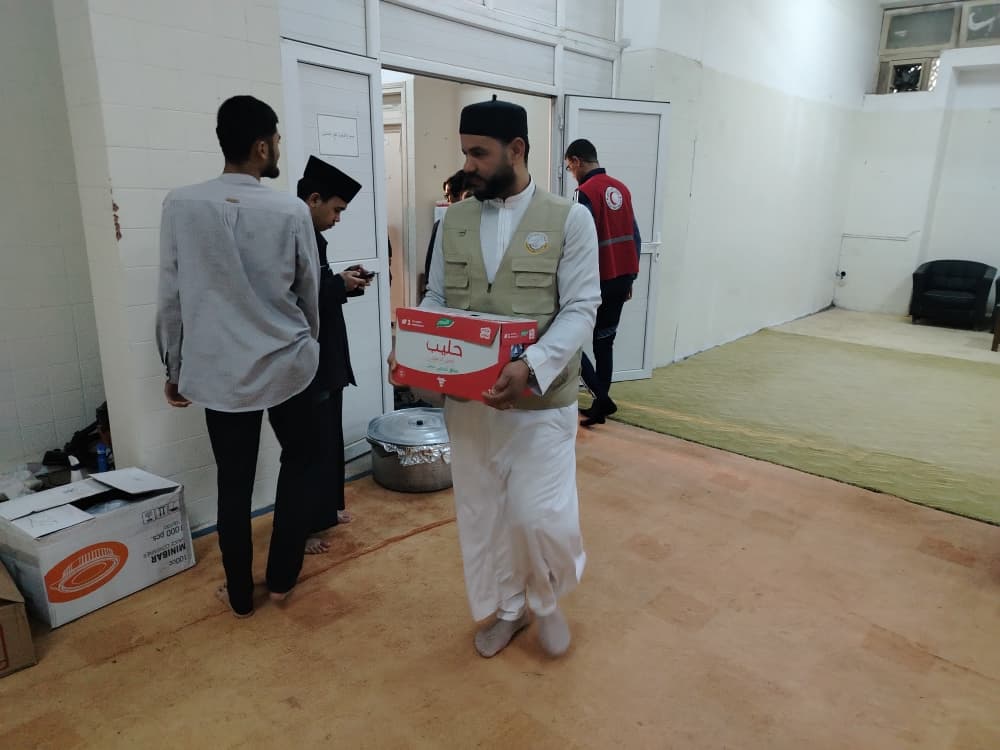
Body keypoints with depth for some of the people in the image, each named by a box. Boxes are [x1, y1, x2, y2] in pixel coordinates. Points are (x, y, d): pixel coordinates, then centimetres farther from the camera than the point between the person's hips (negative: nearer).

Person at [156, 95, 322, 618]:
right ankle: (281, 578, 26)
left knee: (234, 483, 13)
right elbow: (309, 296, 2)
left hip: (218, 370, 1)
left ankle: (240, 594, 26)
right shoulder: (291, 212, -9)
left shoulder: (181, 206, -6)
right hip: (286, 364, -1)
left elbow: (171, 299, -1)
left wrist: (174, 368, 11)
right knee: (298, 462, 20)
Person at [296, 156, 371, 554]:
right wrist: (340, 285, -18)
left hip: (327, 359, 10)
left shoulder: (310, 236, 12)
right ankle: (303, 527, 14)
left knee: (330, 440, 18)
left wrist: (344, 282, 1)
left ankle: (327, 509, 33)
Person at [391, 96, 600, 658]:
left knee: (540, 516, -5)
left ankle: (547, 599, 29)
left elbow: (580, 310, -11)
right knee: (482, 512, 14)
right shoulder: (454, 221, 6)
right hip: (467, 400, 4)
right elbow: (436, 300, 9)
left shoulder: (568, 219, -6)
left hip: (541, 400, -4)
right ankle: (508, 607, 38)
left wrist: (532, 368, -27)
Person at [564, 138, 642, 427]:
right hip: (622, 278, 8)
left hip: (599, 280, -8)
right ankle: (601, 402, 20)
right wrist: (629, 277, 19)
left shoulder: (587, 192, -13)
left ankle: (601, 397, -2)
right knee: (604, 341, 14)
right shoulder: (621, 188, 11)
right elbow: (635, 237, 12)